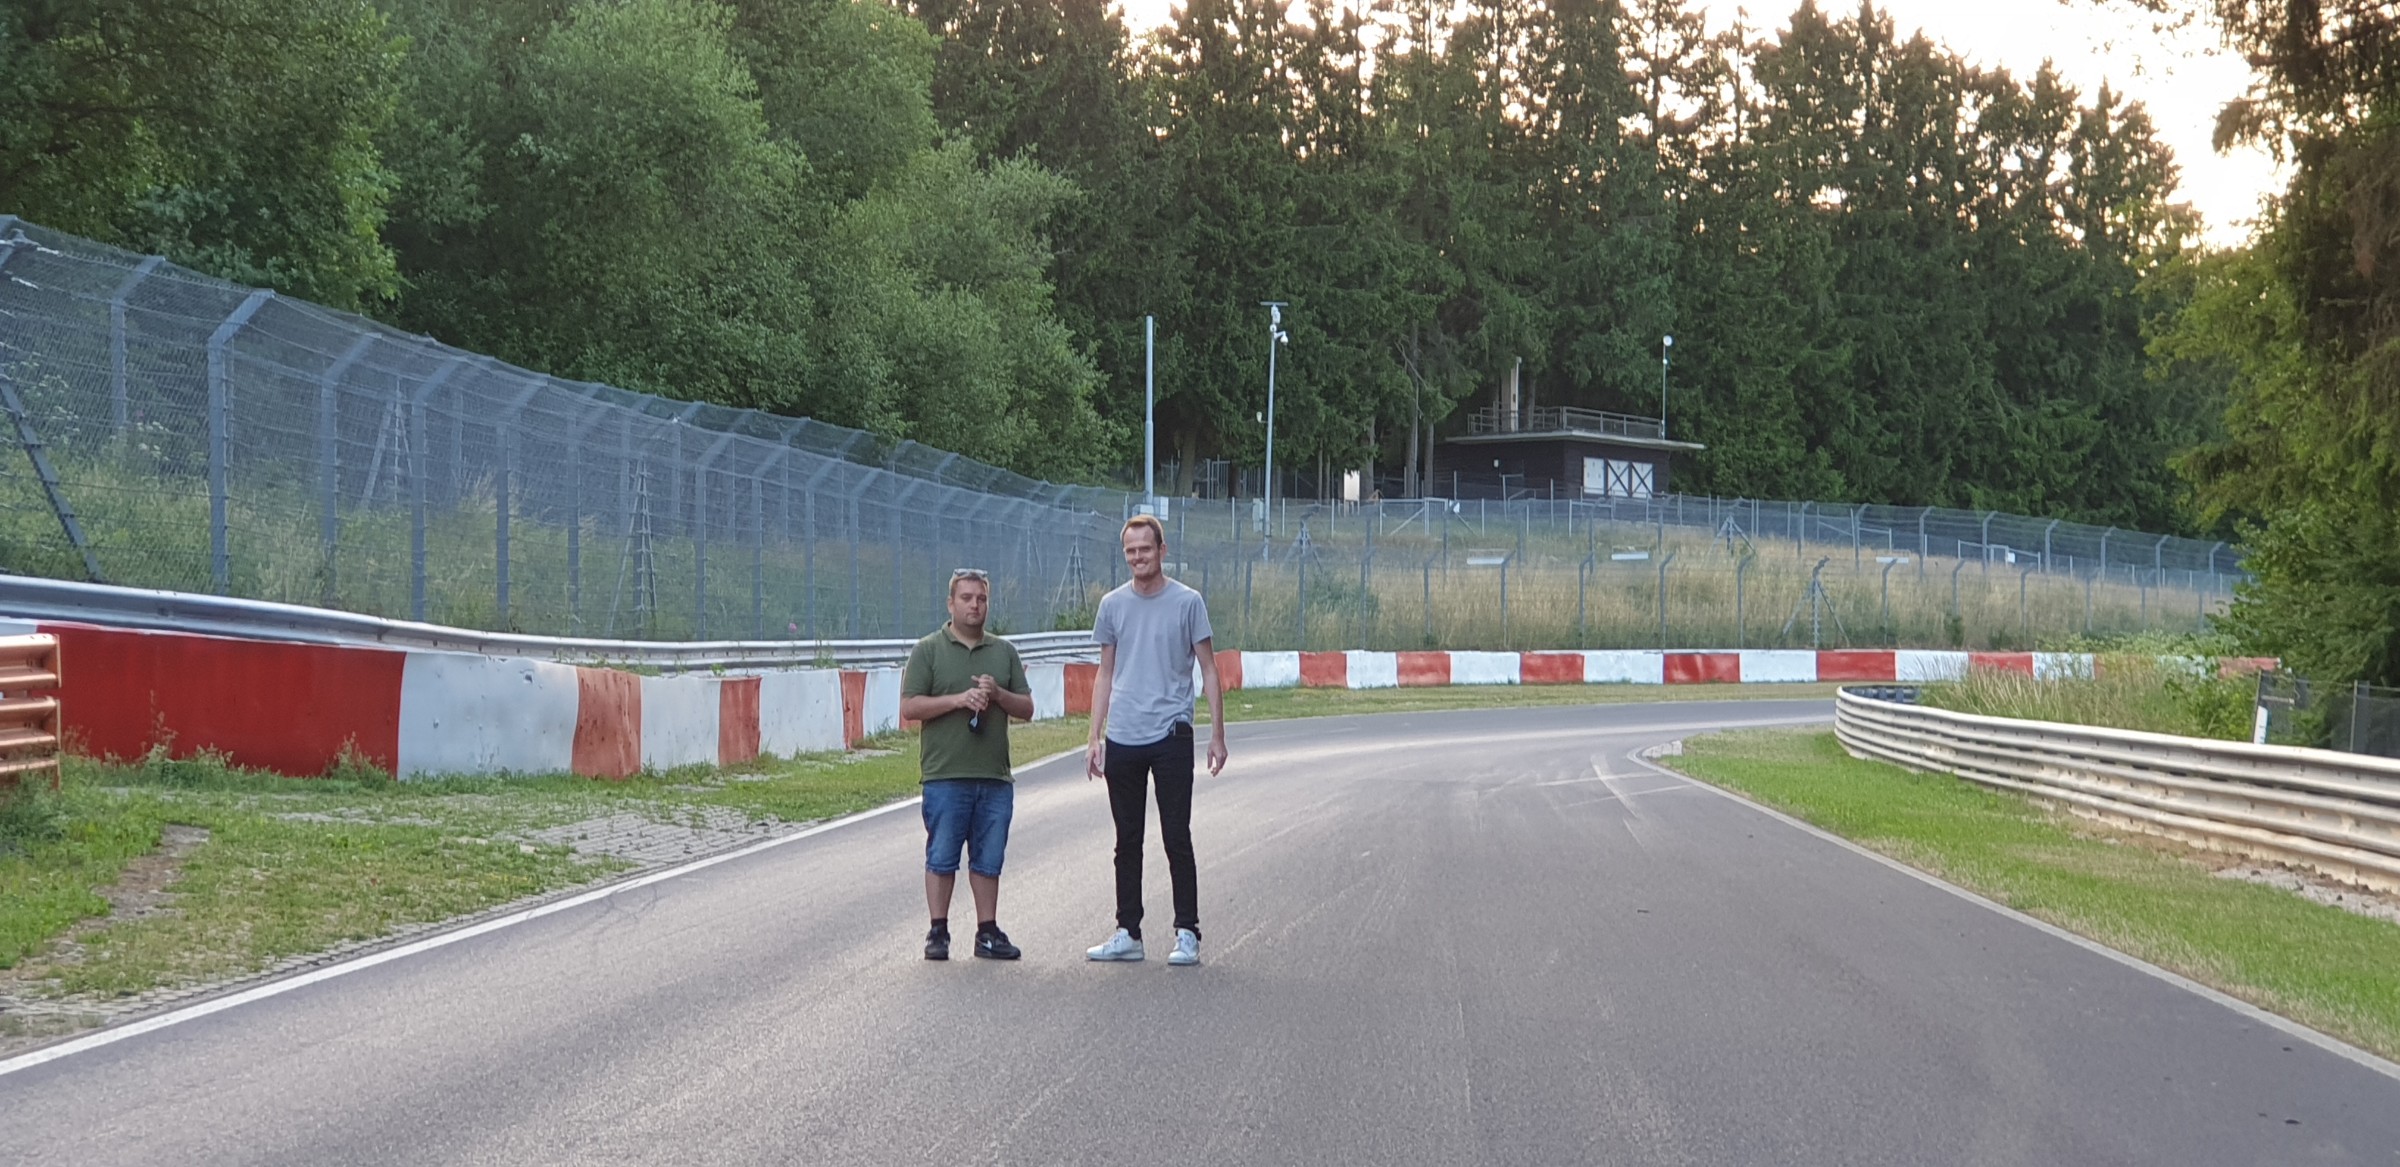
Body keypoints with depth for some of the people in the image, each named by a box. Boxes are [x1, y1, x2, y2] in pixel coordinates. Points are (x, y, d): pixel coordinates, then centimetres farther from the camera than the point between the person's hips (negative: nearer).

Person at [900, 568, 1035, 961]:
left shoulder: (1004, 652, 14)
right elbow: (909, 707, -5)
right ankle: (938, 932, 8)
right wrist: (958, 699, -15)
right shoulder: (928, 650, 3)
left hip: (995, 777, 4)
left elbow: (1027, 709, 13)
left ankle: (988, 932, 13)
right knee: (942, 857, 0)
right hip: (945, 776, -3)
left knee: (988, 859, 7)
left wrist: (998, 695, -6)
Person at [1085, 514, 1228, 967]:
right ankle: (1128, 933, 16)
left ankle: (1187, 933, 3)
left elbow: (1209, 670, 0)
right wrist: (1094, 737, 8)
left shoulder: (1187, 603, -2)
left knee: (1176, 839, -2)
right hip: (1122, 739, 4)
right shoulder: (1113, 605, 8)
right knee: (1127, 842, 9)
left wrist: (1217, 734, -5)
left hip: (1171, 737, -4)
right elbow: (1105, 675, 14)